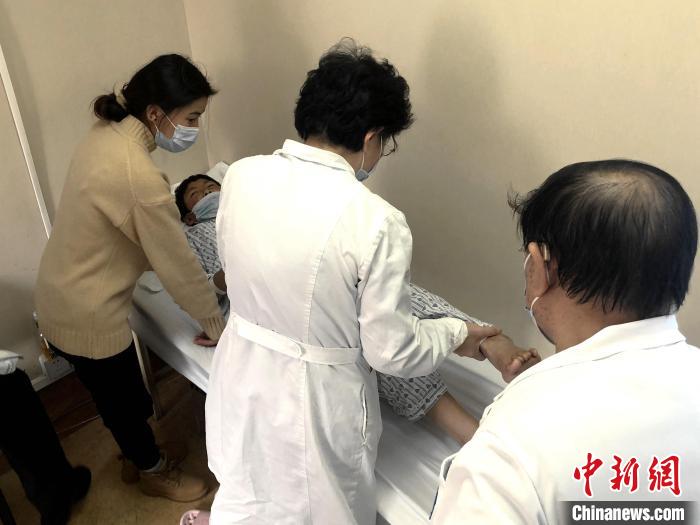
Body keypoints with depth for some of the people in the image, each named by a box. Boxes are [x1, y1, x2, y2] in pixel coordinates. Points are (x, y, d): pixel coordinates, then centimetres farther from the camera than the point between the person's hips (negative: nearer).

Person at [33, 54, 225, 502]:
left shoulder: (108, 135, -4)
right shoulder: (139, 175, -33)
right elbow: (178, 264, -23)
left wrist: (206, 279, 10)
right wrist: (217, 326, -8)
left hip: (67, 295, 8)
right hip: (87, 314, -8)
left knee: (123, 396, 28)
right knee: (124, 401, 17)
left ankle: (143, 452, 52)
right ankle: (154, 473, 44)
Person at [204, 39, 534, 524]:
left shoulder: (240, 176, -10)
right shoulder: (376, 222, -27)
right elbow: (392, 352, -18)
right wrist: (457, 334, 0)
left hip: (243, 382, 5)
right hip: (314, 405, -4)